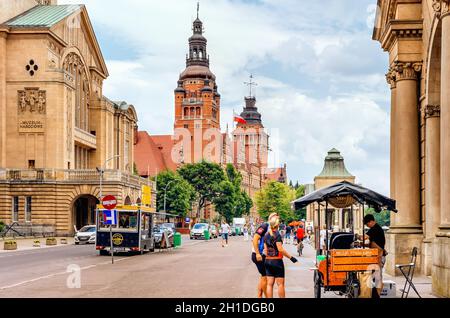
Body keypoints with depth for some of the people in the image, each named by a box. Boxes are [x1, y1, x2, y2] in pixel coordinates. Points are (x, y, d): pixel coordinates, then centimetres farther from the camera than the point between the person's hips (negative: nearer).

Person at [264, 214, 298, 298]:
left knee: (269, 284, 6)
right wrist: (291, 257, -15)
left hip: (268, 261, 6)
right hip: (277, 261, -6)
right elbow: (280, 249, -19)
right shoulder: (277, 235, -13)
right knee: (280, 284, 1)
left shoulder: (266, 235, 7)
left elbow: (265, 249, 11)